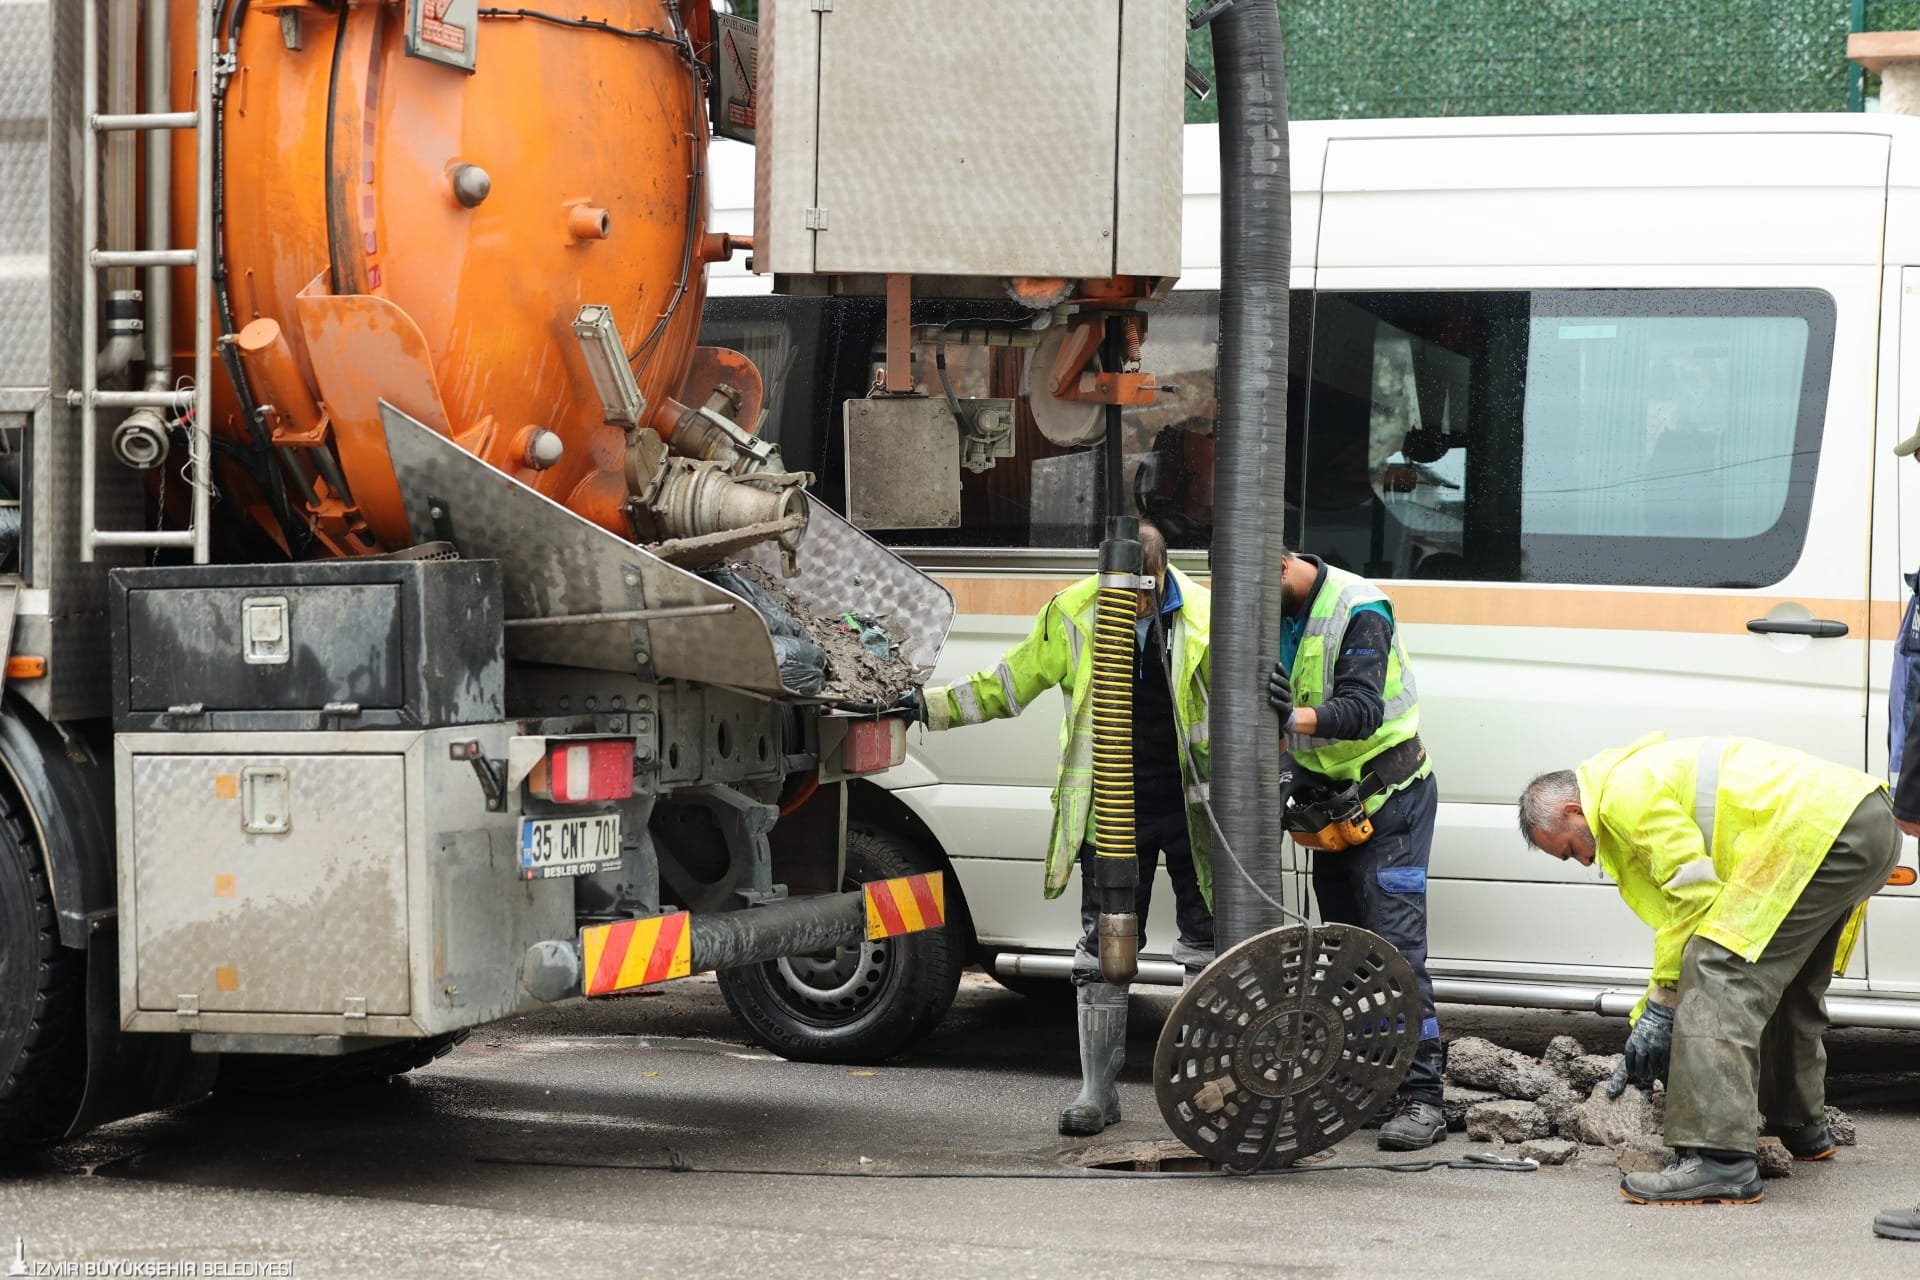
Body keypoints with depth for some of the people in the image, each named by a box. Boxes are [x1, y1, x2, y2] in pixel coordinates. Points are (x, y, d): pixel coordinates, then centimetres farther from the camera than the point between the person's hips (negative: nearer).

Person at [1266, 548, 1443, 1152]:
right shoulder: (1277, 612, 2)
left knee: (1395, 944, -14)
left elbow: (1362, 710, -32)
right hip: (1330, 797, 8)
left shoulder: (1359, 610, -21)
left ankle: (1421, 1097, -16)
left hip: (1389, 797, -8)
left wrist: (1296, 717, -50)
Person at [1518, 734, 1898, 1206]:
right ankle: (1800, 1127, 45)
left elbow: (1694, 897, -13)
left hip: (1820, 828, -11)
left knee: (1722, 975, -16)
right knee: (1786, 979, 29)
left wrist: (1661, 1006, -5)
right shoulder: (1647, 778, 26)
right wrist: (1647, 1025, 26)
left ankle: (1719, 1159, -24)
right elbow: (1678, 914, 28)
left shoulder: (1627, 793, -7)